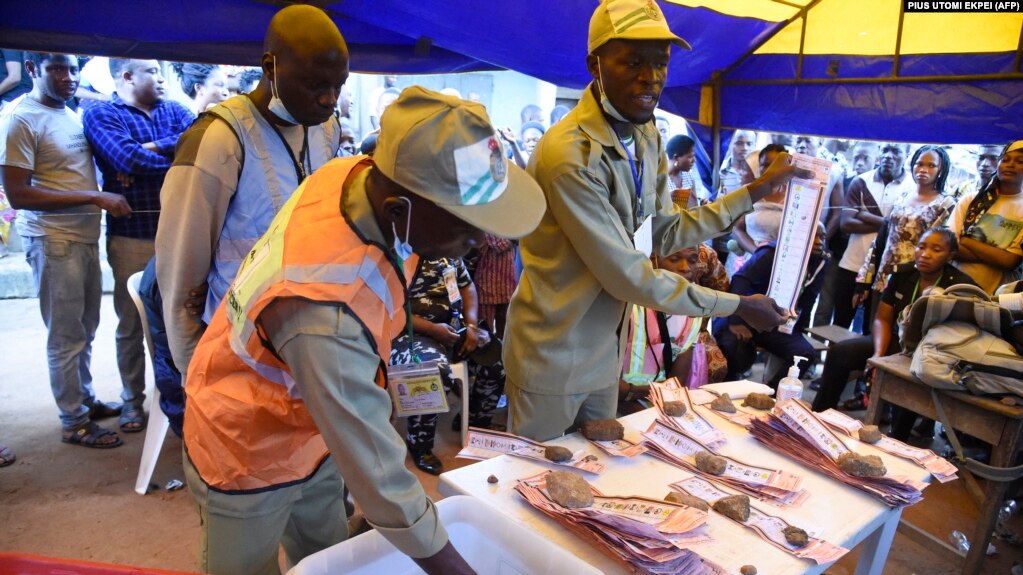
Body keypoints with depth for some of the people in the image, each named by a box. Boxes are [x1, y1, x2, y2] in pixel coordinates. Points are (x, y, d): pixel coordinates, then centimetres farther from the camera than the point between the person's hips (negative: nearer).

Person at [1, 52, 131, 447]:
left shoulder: (73, 113, 9)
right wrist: (95, 197, -20)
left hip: (86, 236, 7)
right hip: (53, 240, -7)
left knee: (85, 328, 17)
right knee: (66, 336, 2)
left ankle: (85, 400, 34)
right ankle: (74, 423, 15)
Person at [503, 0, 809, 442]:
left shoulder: (646, 135, 1)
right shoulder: (569, 154, -27)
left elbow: (665, 234, 5)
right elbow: (628, 276, -24)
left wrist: (756, 190, 4)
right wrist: (738, 305, -13)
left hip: (605, 350, 8)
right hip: (553, 358, -7)